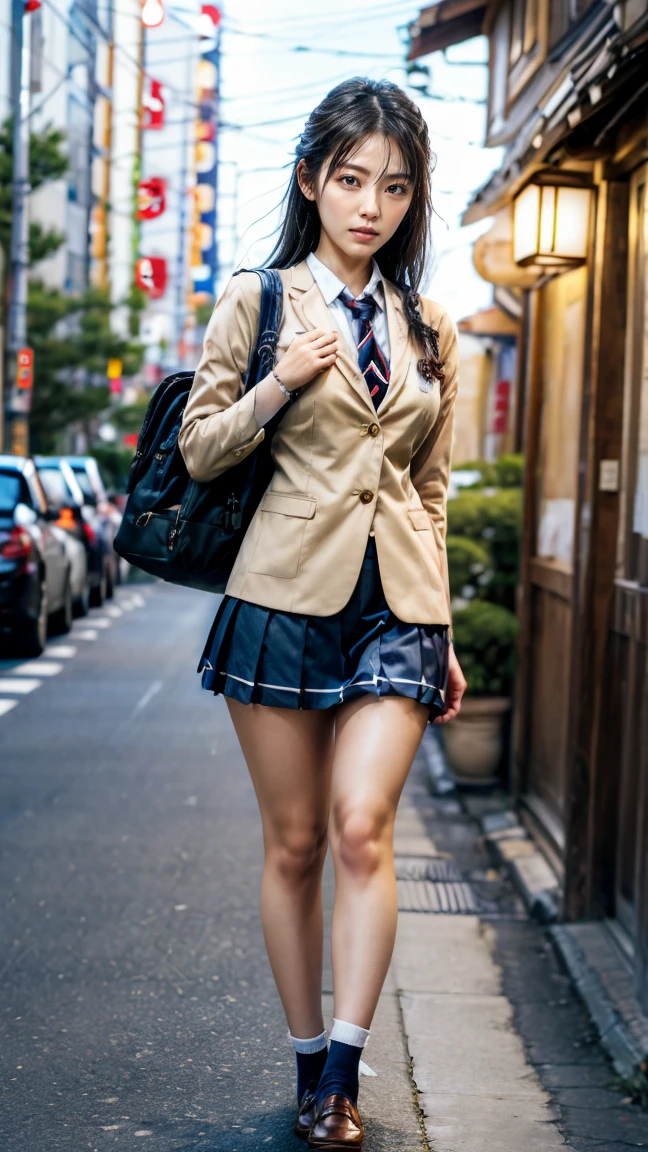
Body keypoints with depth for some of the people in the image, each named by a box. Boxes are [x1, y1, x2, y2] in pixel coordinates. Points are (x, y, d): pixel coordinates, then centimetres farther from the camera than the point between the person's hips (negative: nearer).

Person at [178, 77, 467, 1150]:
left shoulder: (429, 330, 13)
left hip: (397, 606, 2)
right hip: (286, 596, -1)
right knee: (295, 842, 4)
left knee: (363, 825, -14)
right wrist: (277, 386, -14)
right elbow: (199, 451, 4)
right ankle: (309, 1063, 17)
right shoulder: (257, 300, 3)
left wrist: (443, 636, 16)